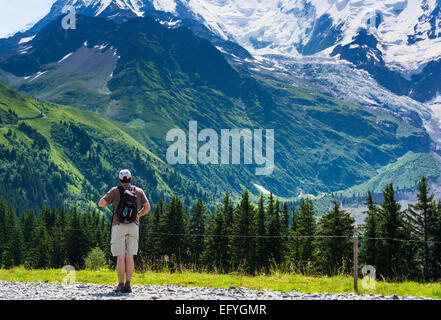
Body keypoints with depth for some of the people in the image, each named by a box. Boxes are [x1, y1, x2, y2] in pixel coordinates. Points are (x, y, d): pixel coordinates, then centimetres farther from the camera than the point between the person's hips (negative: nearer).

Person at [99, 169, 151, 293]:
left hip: (119, 226, -2)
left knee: (120, 257, 0)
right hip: (133, 226, 2)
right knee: (129, 257, 5)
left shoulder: (115, 191, 1)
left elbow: (101, 203, -4)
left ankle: (121, 285, -4)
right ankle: (128, 285, 1)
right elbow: (147, 207, 3)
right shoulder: (139, 191, 8)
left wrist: (110, 201, 17)